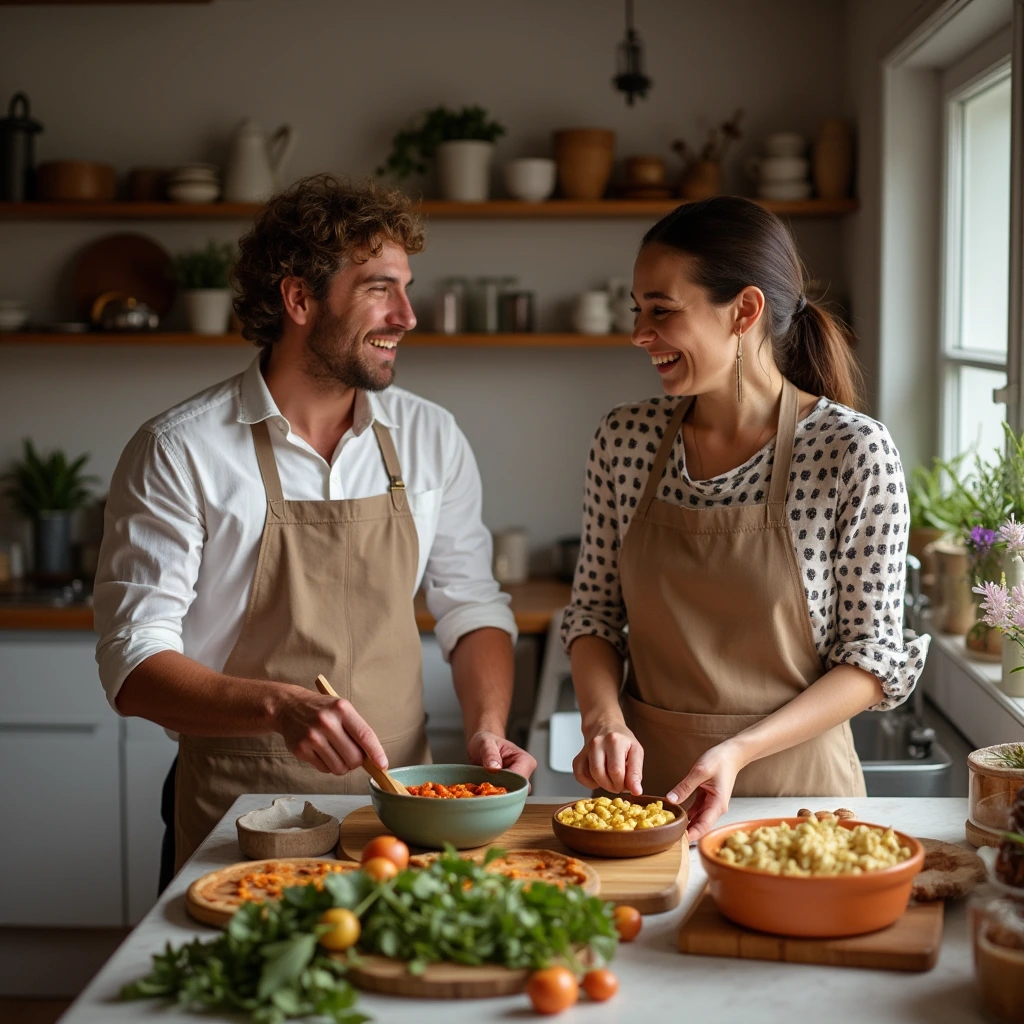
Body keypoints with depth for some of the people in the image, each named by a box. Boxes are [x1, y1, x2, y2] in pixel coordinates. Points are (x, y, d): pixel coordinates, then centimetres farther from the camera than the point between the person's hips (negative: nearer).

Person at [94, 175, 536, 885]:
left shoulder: (432, 439, 8)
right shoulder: (177, 453, -6)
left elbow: (472, 607, 16)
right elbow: (133, 663, -10)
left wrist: (486, 729, -3)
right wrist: (282, 705, -26)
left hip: (398, 800, 3)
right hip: (238, 817, -3)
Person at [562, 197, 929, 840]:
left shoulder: (854, 452, -13)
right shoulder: (625, 439, -1)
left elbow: (874, 659, -9)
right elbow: (595, 609, 7)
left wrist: (739, 750, -20)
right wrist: (604, 717, -12)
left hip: (793, 779, -3)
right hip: (641, 779, 3)